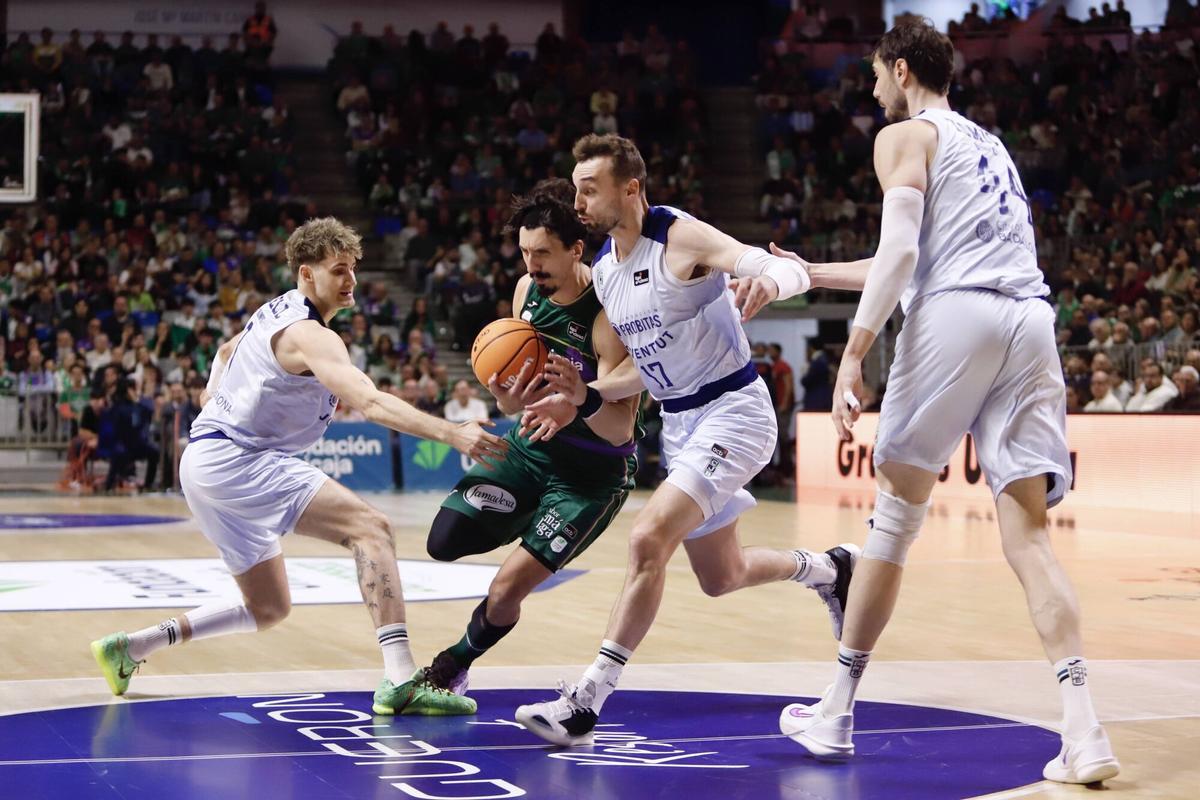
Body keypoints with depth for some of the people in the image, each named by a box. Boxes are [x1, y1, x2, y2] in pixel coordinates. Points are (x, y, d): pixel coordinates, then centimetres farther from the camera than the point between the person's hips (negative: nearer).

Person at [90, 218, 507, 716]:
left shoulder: (279, 312, 14)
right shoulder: (310, 335, -18)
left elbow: (228, 351, 35)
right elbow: (368, 401, -33)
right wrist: (450, 434, -41)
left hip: (208, 464, 11)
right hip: (234, 458, -11)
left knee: (268, 609, 19)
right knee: (370, 527, -24)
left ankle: (128, 648, 20)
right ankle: (401, 682, -37)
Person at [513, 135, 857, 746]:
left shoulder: (681, 239, -18)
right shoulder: (603, 269, 6)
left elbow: (791, 272, -27)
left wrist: (766, 281, -51)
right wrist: (585, 399, 1)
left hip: (732, 411, -9)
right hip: (679, 421, 9)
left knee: (648, 540, -23)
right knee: (721, 576, 19)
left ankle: (586, 701, -19)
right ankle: (828, 569, 47)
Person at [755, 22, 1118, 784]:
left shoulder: (905, 137, 10)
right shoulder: (990, 145, 33)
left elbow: (900, 250, -8)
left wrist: (854, 355, -11)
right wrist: (805, 273, 46)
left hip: (956, 317, -6)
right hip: (1031, 318, 6)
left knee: (898, 513, 5)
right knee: (1028, 532, 1)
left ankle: (837, 711, 14)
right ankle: (1084, 729, -16)